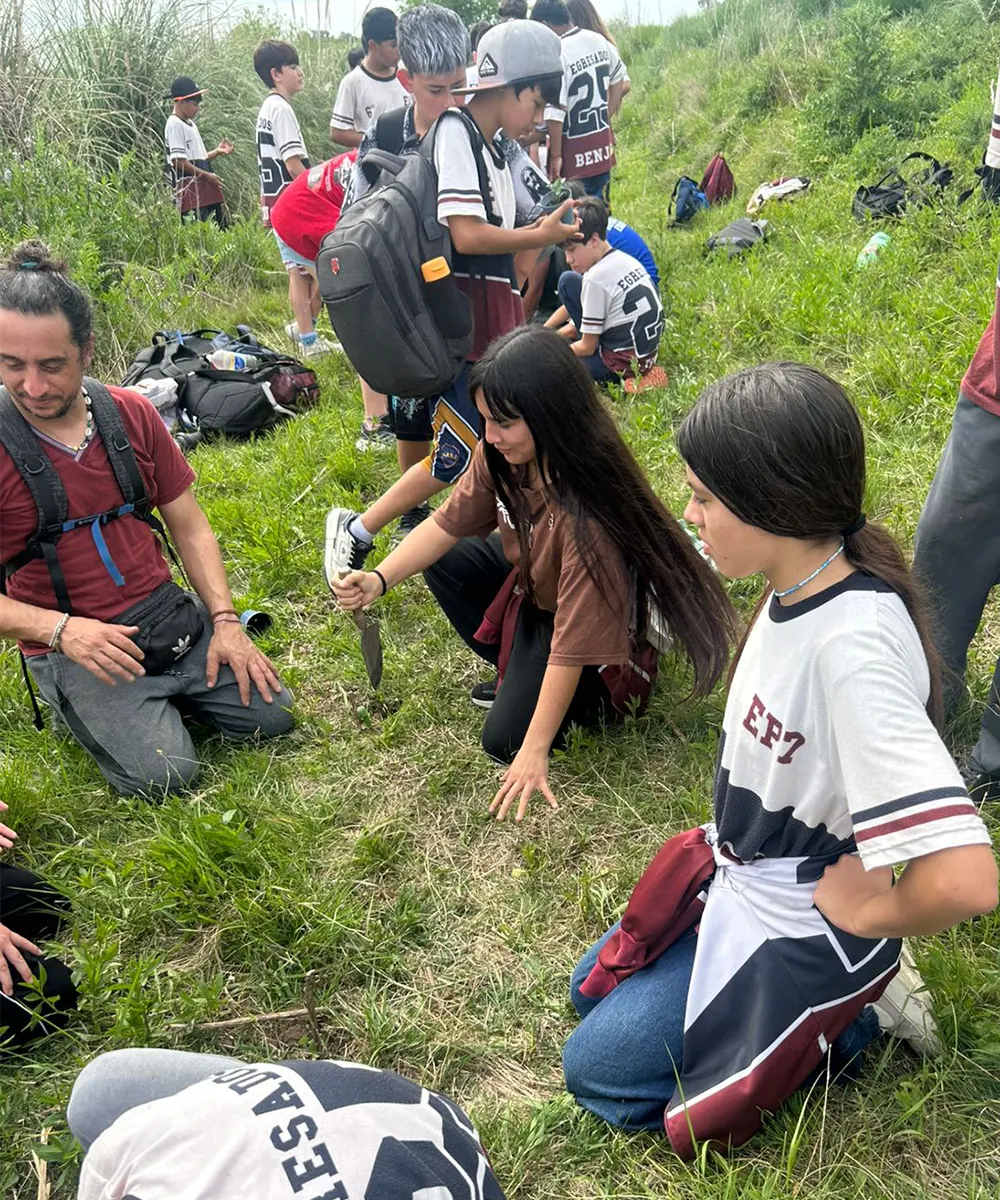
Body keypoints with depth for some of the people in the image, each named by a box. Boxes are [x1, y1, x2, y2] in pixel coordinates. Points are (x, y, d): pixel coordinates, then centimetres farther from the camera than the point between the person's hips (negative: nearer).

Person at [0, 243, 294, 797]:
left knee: (271, 714, -5)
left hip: (168, 615, 4)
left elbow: (190, 528, 6)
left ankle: (157, 694, 18)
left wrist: (224, 622, -4)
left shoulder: (131, 414, 1)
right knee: (162, 774, -19)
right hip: (69, 645, -4)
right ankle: (82, 707, 10)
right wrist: (61, 630, -23)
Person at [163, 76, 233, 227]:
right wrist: (206, 175, -16)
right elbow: (178, 160, -15)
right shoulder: (174, 124, -7)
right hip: (190, 190, -10)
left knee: (220, 226, 8)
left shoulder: (190, 124, 21)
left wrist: (217, 151, 9)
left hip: (205, 188, 10)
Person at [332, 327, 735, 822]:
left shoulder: (586, 512, -40)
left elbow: (571, 643, -34)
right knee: (443, 562, -3)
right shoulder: (501, 454, -20)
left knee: (506, 739, -15)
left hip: (595, 636, -7)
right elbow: (449, 522, -7)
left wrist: (534, 751, -28)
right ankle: (523, 674, 8)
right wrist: (379, 579, -23)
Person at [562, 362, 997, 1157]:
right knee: (592, 991, 22)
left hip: (799, 931, -8)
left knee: (598, 1069, 4)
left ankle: (844, 1024, 9)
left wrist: (866, 914, -21)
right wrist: (728, 847, 6)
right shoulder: (802, 580, -10)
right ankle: (835, 1001, 20)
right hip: (740, 876, 8)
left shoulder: (852, 649, -37)